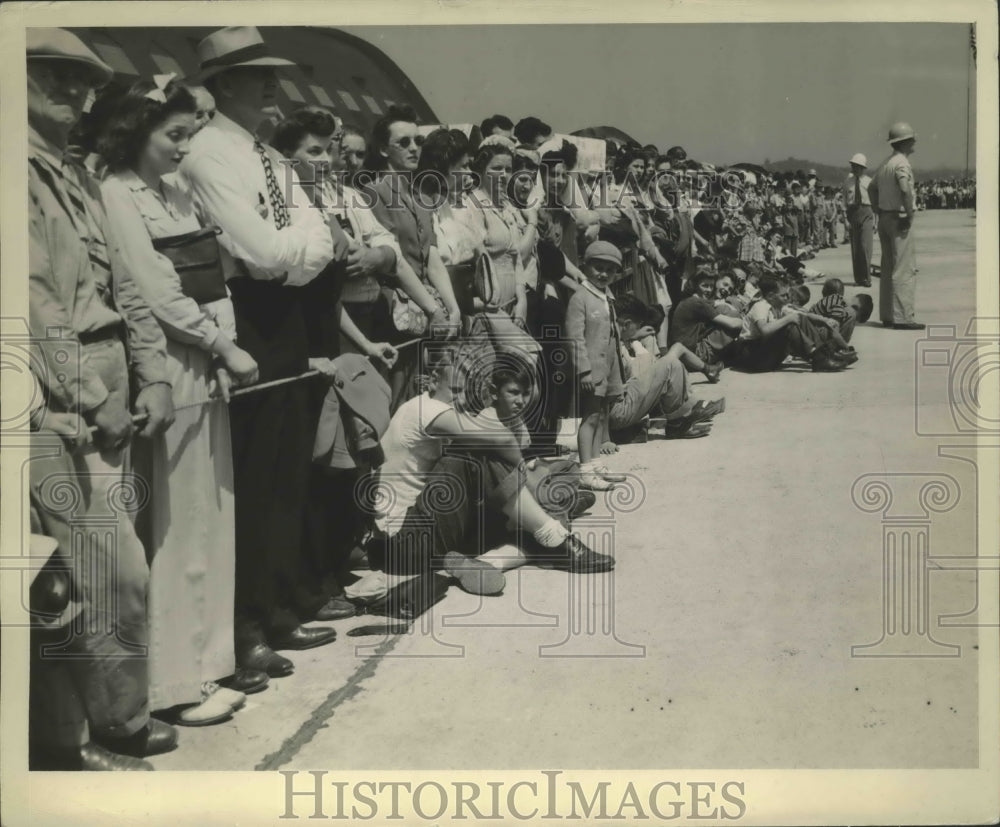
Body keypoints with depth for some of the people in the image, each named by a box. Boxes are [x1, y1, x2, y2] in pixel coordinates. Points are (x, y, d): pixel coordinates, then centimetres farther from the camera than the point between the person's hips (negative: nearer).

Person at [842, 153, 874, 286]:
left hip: (866, 212, -2)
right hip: (852, 213, 2)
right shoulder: (848, 180, 6)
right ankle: (858, 278, 12)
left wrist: (875, 220, 2)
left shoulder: (869, 181, 1)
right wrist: (845, 219, -4)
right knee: (855, 248, 5)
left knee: (865, 246, -11)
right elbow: (844, 200, 5)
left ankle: (866, 278, -4)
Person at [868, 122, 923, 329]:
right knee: (904, 269, -9)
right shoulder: (902, 163, -15)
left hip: (885, 217, 10)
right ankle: (902, 317, -12)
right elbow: (905, 189, -31)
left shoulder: (887, 163, 14)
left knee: (888, 268, 13)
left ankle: (887, 315, 17)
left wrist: (879, 210, 22)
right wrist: (909, 213, -20)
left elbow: (872, 187, 25)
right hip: (899, 218, -10)